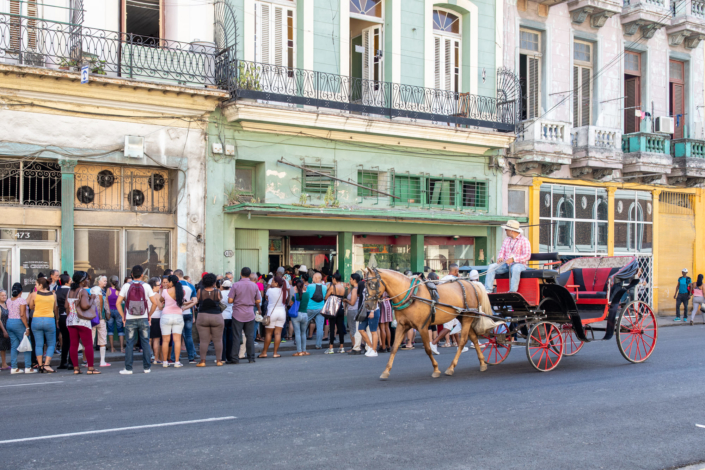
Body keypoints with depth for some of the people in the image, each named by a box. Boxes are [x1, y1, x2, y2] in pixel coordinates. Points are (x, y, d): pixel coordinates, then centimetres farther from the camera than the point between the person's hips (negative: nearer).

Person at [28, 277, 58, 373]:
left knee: (38, 344, 7)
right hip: (50, 320, 0)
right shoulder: (53, 295, 4)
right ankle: (47, 364, -5)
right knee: (51, 344, 8)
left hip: (36, 320, 0)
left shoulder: (34, 294, -1)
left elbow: (31, 307, 11)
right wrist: (57, 320, 26)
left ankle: (40, 366, 9)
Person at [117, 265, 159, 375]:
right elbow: (155, 302, -6)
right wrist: (150, 315, 6)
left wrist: (123, 316, 5)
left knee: (130, 344, 5)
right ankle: (147, 367, 9)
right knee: (145, 343, 7)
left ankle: (128, 368, 5)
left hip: (130, 320, 0)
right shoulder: (146, 286, -2)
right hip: (143, 319, 0)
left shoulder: (126, 286, 0)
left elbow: (118, 303, -3)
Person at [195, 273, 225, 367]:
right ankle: (218, 360, 9)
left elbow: (198, 301, 8)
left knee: (204, 340, 2)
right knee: (218, 340, 8)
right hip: (217, 317, 0)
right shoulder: (217, 292, -9)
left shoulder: (200, 291, -6)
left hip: (202, 317, 1)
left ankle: (203, 361, 0)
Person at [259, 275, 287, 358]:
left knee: (268, 333, 3)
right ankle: (275, 353, 4)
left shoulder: (270, 290, -11)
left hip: (272, 312, -4)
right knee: (278, 333, 4)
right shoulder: (285, 291, 1)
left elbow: (266, 295, 9)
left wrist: (269, 285, 16)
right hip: (282, 312, 4)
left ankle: (264, 352, 8)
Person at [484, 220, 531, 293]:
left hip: (519, 264, -6)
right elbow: (502, 252, 15)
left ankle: (512, 292, -41)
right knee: (491, 267, -17)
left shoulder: (524, 240, -2)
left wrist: (513, 259, -22)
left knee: (516, 269, -40)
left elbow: (527, 256, -12)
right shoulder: (506, 240, 19)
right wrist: (500, 258, -10)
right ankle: (488, 290, -25)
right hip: (506, 264, 6)